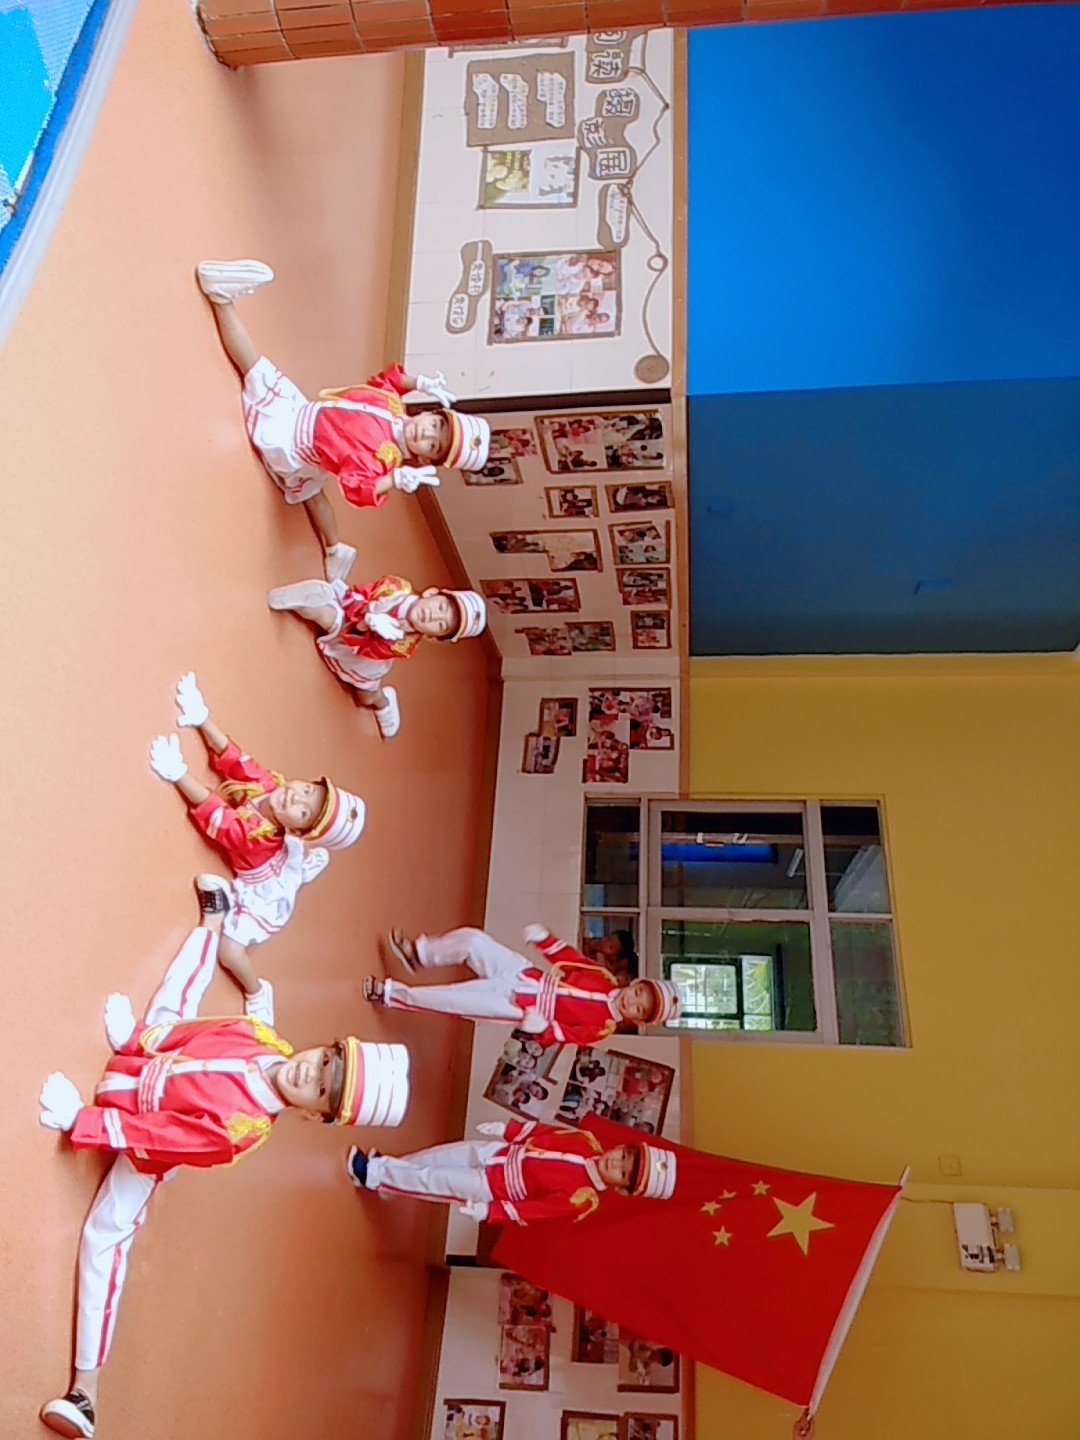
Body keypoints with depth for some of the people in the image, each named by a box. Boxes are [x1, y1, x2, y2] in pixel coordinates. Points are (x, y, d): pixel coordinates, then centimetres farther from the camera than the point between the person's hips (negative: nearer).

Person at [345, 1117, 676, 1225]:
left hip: (493, 1185, -5)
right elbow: (543, 1130, 0)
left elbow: (534, 1211, -21)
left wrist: (489, 1212, -21)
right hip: (500, 1151, 5)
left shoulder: (583, 1199, -23)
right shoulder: (587, 1143, -9)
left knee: (437, 1182, -8)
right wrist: (507, 1129, -4)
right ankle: (386, 1166, 25)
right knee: (448, 1153, 5)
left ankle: (375, 1176, 8)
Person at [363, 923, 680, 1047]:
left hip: (516, 1007, -5)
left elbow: (563, 1037, -14)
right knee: (472, 939, -12)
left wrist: (541, 1026, -35)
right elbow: (568, 957, 9)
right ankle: (418, 954, 11)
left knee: (454, 1001, -21)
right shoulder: (605, 980, 3)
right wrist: (543, 937, -7)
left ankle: (392, 994, -2)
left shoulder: (602, 1027, -10)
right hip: (522, 974, 5)